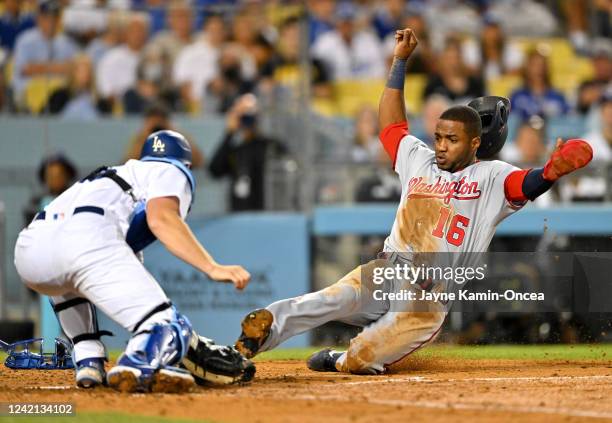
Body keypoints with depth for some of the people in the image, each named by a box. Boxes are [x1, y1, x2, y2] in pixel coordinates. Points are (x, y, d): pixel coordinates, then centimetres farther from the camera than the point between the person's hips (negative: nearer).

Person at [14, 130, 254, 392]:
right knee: (168, 331, -8)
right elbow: (161, 220, -2)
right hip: (86, 240, -7)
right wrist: (213, 268, -8)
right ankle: (138, 366, -40)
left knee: (67, 281, 41)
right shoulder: (171, 172, 24)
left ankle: (88, 362, 20)